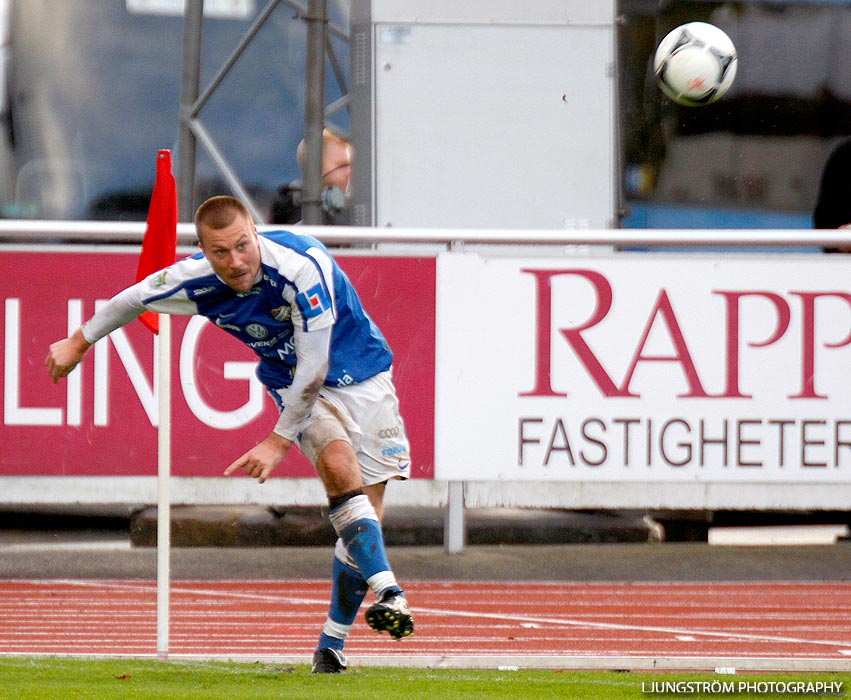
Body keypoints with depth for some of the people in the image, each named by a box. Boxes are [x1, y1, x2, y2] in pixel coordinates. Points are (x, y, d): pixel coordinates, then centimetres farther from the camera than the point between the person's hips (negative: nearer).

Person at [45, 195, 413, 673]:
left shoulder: (302, 269, -31)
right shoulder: (196, 280, -16)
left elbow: (314, 368, -26)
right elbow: (135, 299, 7)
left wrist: (278, 442, -21)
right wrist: (78, 343, 21)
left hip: (361, 375, -2)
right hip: (299, 388, 2)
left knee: (365, 514, -4)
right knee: (338, 467, -29)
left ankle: (332, 645, 9)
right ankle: (387, 590, -40)